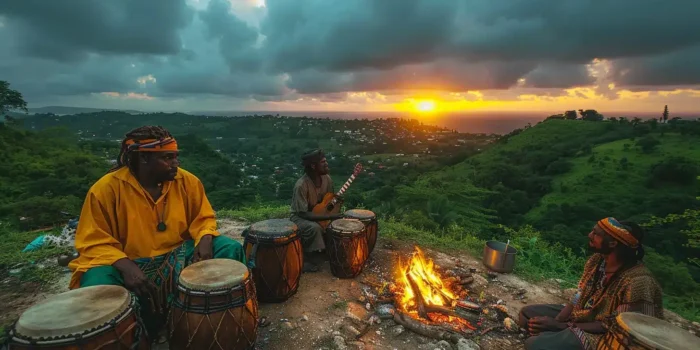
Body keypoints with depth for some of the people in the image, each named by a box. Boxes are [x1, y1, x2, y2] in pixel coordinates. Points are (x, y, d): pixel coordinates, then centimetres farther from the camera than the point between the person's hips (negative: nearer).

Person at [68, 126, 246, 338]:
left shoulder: (186, 181, -4)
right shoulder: (106, 188, -13)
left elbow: (203, 218, 5)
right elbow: (94, 243, -11)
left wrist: (205, 240, -19)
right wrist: (125, 266, -30)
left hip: (178, 255, 3)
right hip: (129, 262, -2)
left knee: (231, 250, -16)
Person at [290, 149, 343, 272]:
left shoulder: (327, 178, -9)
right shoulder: (301, 185, -30)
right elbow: (303, 214, -29)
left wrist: (336, 202, -18)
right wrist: (328, 217, -34)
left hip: (320, 214, 7)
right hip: (299, 217, -6)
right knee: (315, 228, -36)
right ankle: (306, 260, -13)